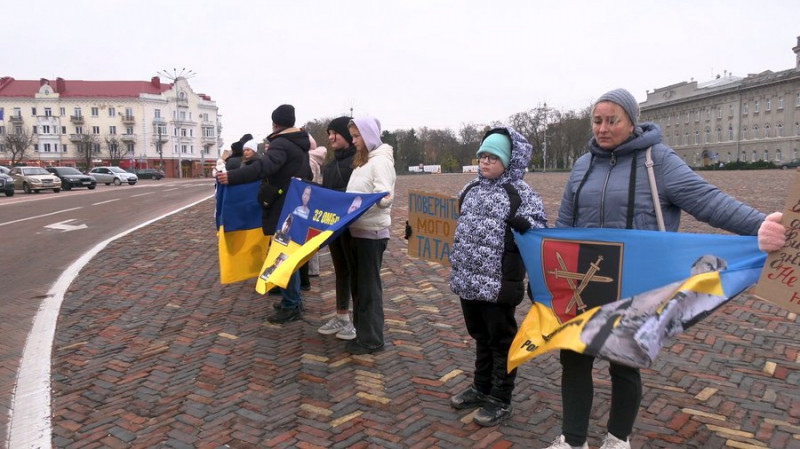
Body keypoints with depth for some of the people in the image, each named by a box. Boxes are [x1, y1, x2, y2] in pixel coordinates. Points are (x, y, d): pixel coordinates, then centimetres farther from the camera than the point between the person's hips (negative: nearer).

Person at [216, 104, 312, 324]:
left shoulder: (281, 144, -16)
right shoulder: (300, 144, 14)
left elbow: (263, 167, -34)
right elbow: (306, 174, 26)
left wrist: (232, 177, -40)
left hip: (282, 210, -10)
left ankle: (290, 306, 1)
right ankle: (295, 300, 24)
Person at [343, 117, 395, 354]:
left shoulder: (381, 161, -13)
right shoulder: (362, 161, 16)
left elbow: (385, 197, -24)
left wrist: (379, 199, -42)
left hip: (372, 233, -9)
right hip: (357, 231, 9)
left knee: (369, 285, -2)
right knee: (358, 283, 16)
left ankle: (371, 339, 8)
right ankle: (360, 330, 28)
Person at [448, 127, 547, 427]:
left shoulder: (521, 193, -9)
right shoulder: (470, 190, 10)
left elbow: (541, 231, -14)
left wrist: (525, 225, -32)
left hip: (499, 282, -6)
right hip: (468, 279, 6)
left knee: (502, 341, 8)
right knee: (480, 337, 21)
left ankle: (501, 400, 22)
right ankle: (481, 388, 37)